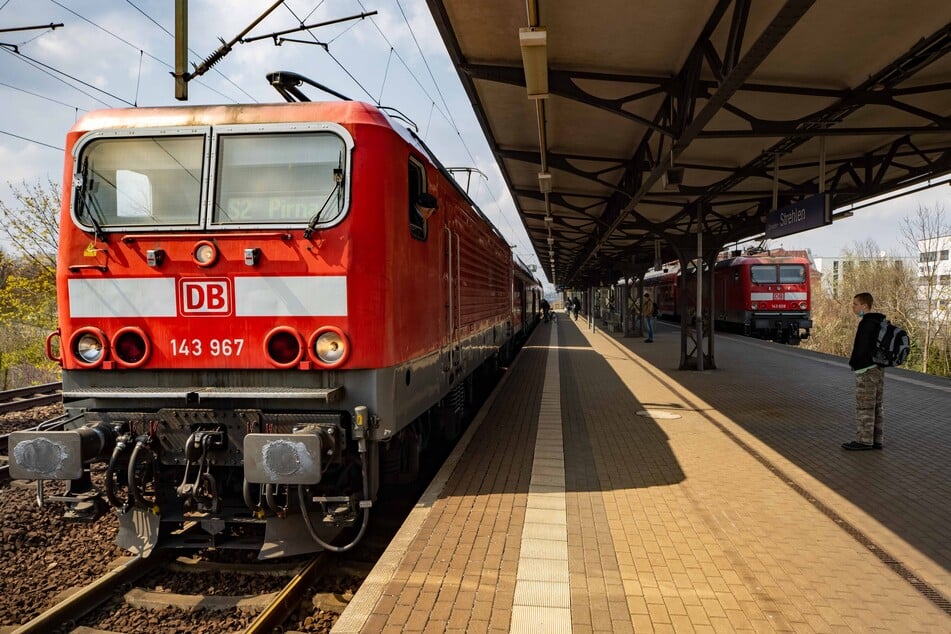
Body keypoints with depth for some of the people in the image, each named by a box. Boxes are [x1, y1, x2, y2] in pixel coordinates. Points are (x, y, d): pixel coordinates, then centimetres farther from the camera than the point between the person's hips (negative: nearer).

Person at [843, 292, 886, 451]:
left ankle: (864, 440, 0)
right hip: (878, 368, 10)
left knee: (864, 407, -4)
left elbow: (861, 348, -21)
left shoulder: (866, 323, -17)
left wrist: (853, 363, -9)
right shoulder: (880, 323, 13)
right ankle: (876, 440, 17)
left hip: (866, 370, -10)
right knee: (876, 406, 12)